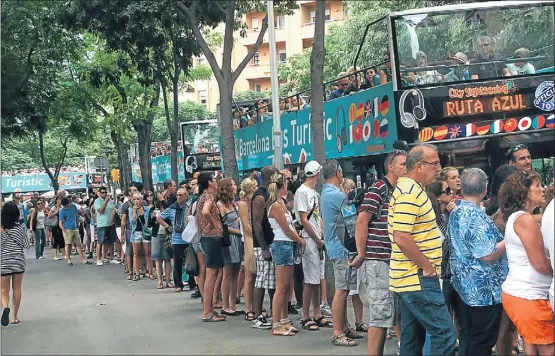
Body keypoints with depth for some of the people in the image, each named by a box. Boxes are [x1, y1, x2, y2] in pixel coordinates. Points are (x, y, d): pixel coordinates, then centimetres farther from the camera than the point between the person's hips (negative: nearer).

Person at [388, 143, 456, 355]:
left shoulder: (411, 189, 16)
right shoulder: (410, 192, -17)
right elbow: (402, 238, -25)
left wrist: (427, 266, 16)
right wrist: (428, 267, -16)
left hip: (411, 279, 10)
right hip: (418, 279, -10)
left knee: (412, 338, 12)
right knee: (444, 332, -9)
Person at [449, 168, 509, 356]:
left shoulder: (456, 211, 7)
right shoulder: (476, 216, -21)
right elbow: (487, 255, -23)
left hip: (463, 285, 9)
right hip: (483, 290, -9)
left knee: (466, 337, 15)